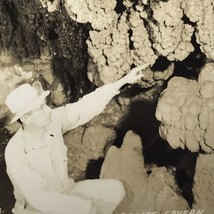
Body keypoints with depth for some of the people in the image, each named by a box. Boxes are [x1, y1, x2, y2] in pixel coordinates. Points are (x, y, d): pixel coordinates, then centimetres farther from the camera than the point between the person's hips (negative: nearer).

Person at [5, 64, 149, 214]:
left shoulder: (53, 120, -14)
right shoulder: (15, 152, -28)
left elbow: (86, 106, -15)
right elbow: (39, 198, -30)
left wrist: (124, 80, -20)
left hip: (65, 192, 6)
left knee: (115, 189, -5)